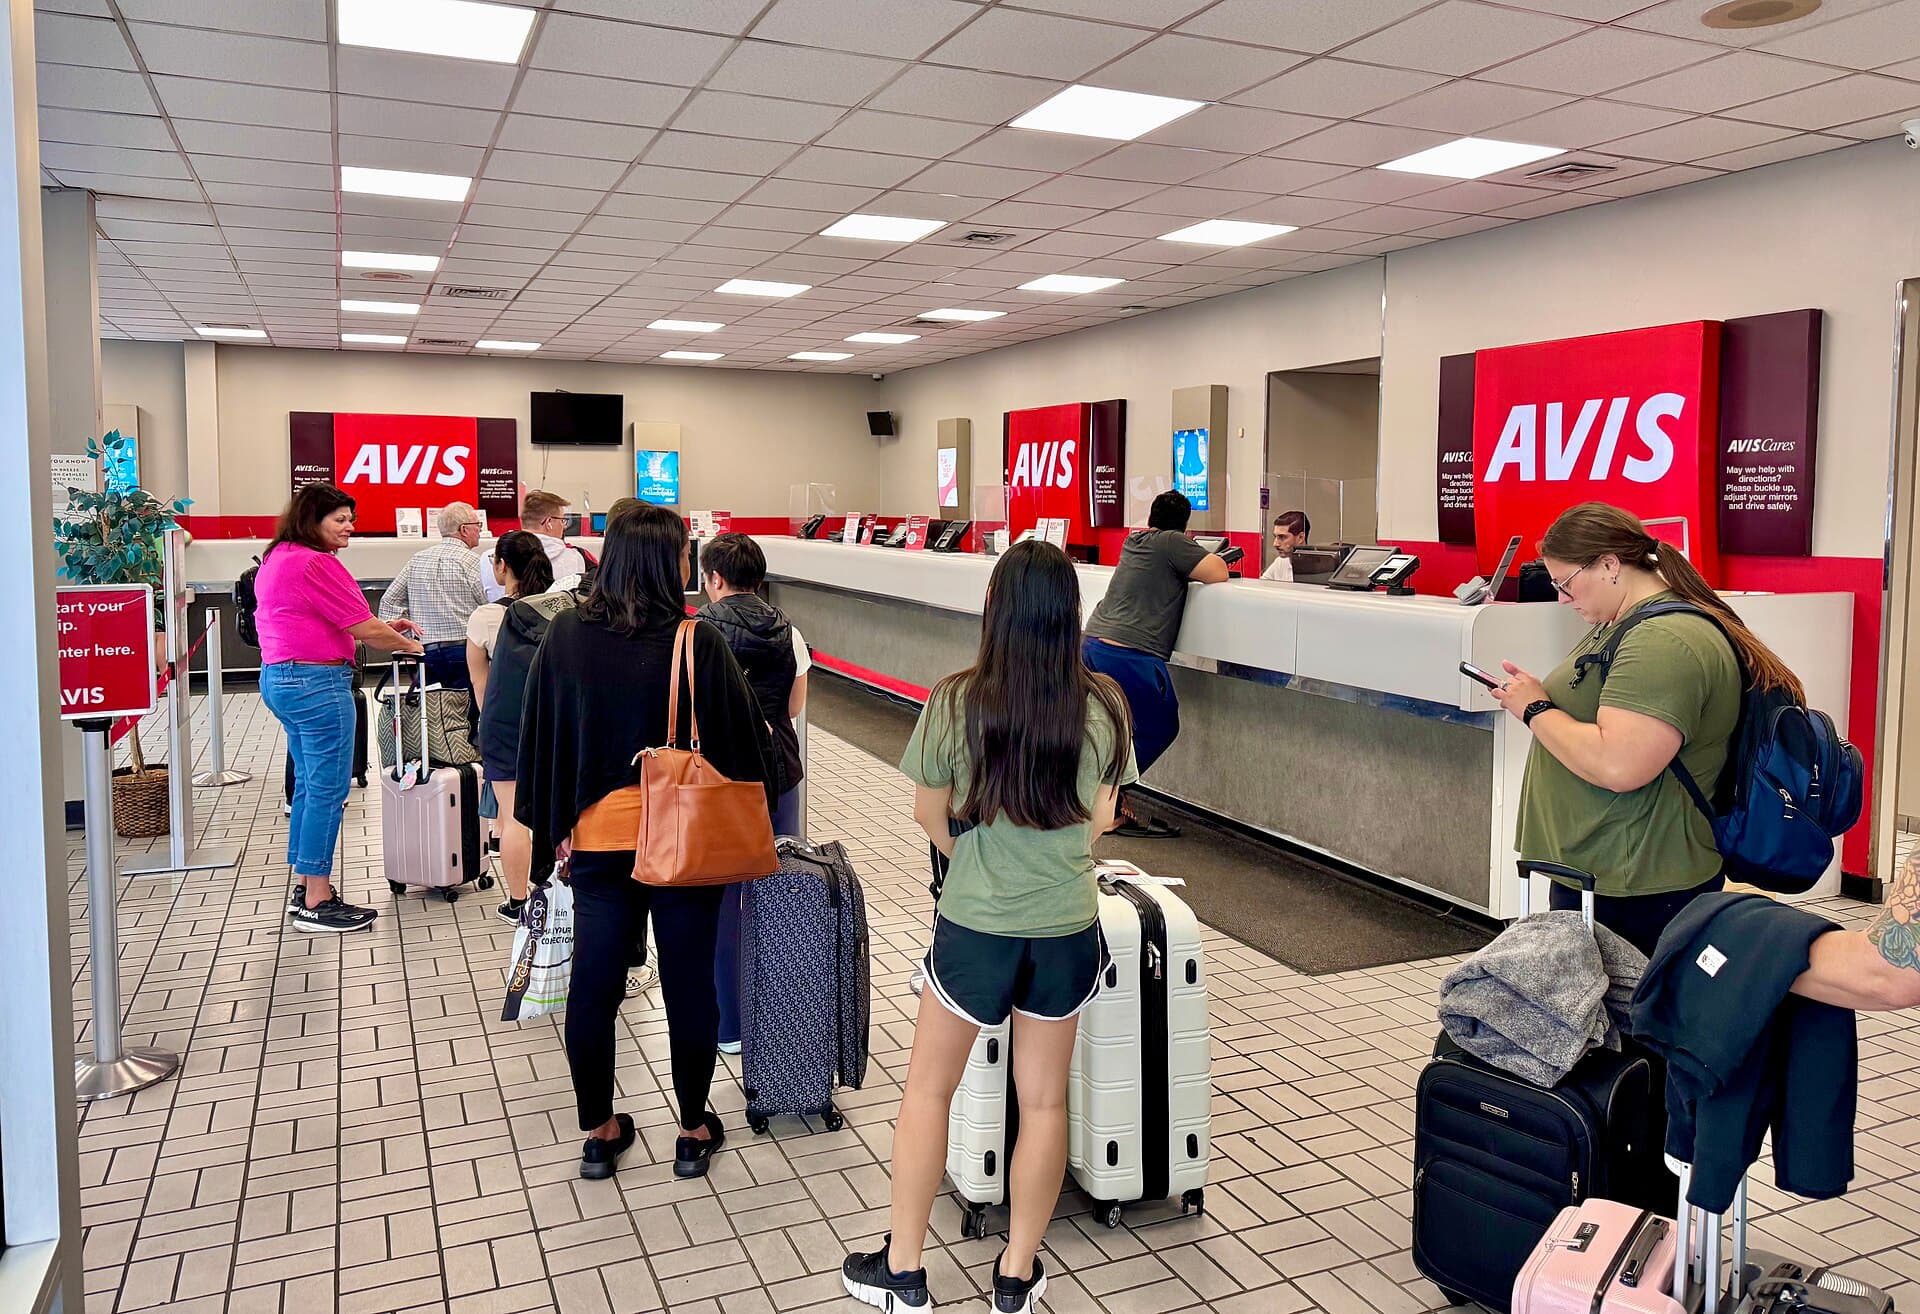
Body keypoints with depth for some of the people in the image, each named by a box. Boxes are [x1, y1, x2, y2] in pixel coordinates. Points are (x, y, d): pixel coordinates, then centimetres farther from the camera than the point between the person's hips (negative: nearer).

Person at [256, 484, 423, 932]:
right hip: (316, 682, -11)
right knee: (328, 789, -5)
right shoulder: (317, 564, -17)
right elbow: (364, 630, -16)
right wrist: (407, 644, 1)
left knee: (309, 783, 17)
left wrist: (384, 627, 16)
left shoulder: (277, 558, 16)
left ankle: (304, 886, 24)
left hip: (279, 677, 11)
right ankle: (316, 904, -1)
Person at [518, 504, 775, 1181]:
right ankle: (693, 1131, 23)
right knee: (688, 984, 10)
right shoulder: (698, 643, -13)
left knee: (594, 986, 12)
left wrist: (554, 825, 13)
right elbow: (744, 736, -7)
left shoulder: (565, 636, -4)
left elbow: (540, 735, 3)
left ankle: (599, 1132, 25)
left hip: (598, 839, 3)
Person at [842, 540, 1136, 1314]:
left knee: (928, 1090, 17)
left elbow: (930, 814, -3)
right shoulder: (1103, 707, -10)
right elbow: (1100, 817, 4)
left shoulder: (956, 704, -16)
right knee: (1044, 1101, 16)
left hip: (974, 928, -2)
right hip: (1067, 930, 2)